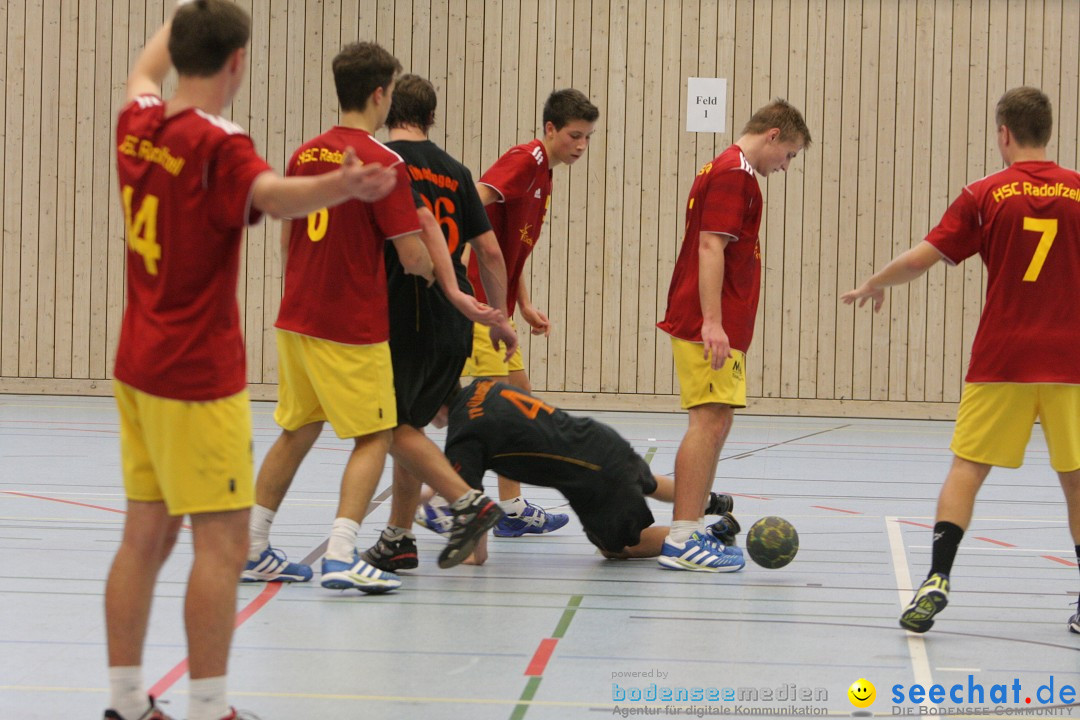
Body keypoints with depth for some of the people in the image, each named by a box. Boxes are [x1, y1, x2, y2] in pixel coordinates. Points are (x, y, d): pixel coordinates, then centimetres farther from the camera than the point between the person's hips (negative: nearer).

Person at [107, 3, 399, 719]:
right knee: (223, 544, -5)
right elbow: (270, 192, -41)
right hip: (200, 378, -8)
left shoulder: (138, 125, 4)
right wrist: (338, 186, -61)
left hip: (138, 366, 8)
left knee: (146, 535, 12)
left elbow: (144, 72, 29)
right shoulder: (216, 143, -18)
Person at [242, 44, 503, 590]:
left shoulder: (305, 155, 7)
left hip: (297, 319, 7)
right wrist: (428, 272, 7)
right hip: (353, 329, -7)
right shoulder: (382, 162, -14)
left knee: (297, 432, 17)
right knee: (374, 438, 2)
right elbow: (412, 253, -15)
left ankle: (251, 549, 20)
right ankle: (340, 558, -8)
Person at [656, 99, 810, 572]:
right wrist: (712, 322, -24)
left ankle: (688, 531, 16)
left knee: (714, 425, 12)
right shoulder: (734, 174, -11)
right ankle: (681, 540, -14)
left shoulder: (725, 170, 21)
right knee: (710, 422, -12)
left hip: (713, 326, 11)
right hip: (710, 326, -11)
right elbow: (710, 248, -19)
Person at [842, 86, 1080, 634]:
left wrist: (871, 287, 13)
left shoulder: (986, 195, -3)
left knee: (966, 469, 3)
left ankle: (937, 580, -11)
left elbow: (919, 259, -4)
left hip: (1000, 362, -1)